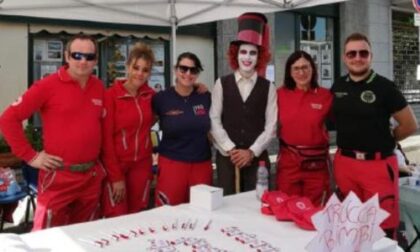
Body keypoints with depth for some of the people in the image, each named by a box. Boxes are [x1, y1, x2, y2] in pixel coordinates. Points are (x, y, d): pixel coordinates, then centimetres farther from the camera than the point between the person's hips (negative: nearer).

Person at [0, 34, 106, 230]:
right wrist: (30, 156, -9)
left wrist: (99, 156, 10)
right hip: (58, 178, -5)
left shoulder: (99, 87, 5)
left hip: (92, 176, 5)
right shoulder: (48, 85, -9)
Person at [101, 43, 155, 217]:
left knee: (136, 217, 12)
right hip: (116, 165, -4)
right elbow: (106, 138, -12)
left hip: (142, 165, 5)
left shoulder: (150, 95, 3)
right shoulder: (111, 95, -12)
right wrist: (116, 176, -14)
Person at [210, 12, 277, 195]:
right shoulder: (222, 84, 4)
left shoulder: (268, 88, 5)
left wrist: (251, 152, -9)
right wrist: (231, 150, -9)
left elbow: (271, 126, 1)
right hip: (226, 157, 0)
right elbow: (214, 121, -2)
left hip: (257, 157, 1)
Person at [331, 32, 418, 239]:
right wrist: (351, 141, 10)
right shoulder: (337, 87, 5)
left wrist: (383, 141, 8)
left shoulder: (384, 87, -8)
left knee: (382, 229, 0)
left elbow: (409, 125, -1)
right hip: (344, 163, 4)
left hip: (378, 165, -4)